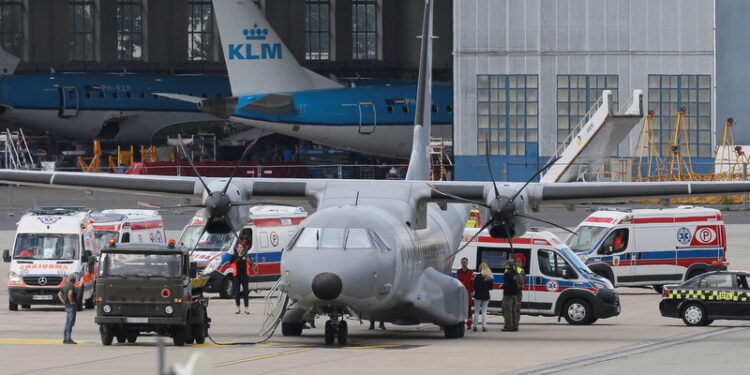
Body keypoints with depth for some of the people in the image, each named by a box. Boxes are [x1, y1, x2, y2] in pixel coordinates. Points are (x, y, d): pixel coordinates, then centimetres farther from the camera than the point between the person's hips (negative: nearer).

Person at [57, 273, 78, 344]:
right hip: (71, 306, -9)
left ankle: (65, 339, 18)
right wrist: (71, 301, -21)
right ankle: (68, 339, -11)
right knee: (71, 322, -8)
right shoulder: (71, 286, -15)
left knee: (68, 323, 15)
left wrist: (64, 301, 14)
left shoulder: (65, 285, 13)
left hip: (67, 306, 9)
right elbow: (70, 293, -33)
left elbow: (59, 294, 19)